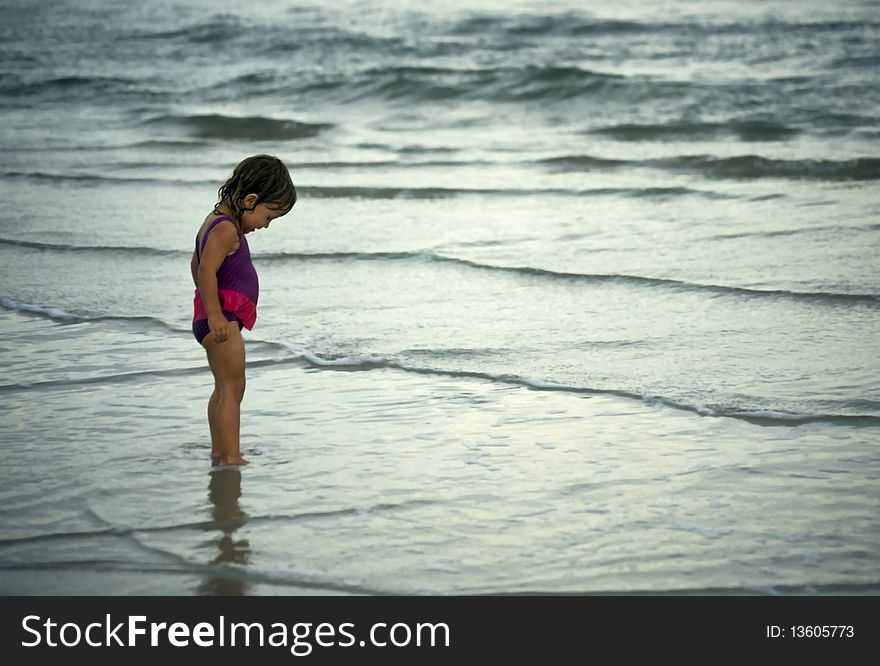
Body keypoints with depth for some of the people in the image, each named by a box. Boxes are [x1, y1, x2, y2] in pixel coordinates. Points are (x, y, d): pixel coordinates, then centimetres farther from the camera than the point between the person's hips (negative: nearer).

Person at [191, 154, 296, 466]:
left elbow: (196, 265, 27)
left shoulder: (215, 221, 16)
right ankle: (231, 457, -17)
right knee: (233, 387, -13)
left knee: (224, 389, 18)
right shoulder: (226, 230, -17)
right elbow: (206, 271, -28)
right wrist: (214, 314, -33)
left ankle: (218, 452, 26)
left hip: (219, 318, 11)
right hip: (223, 318, -11)